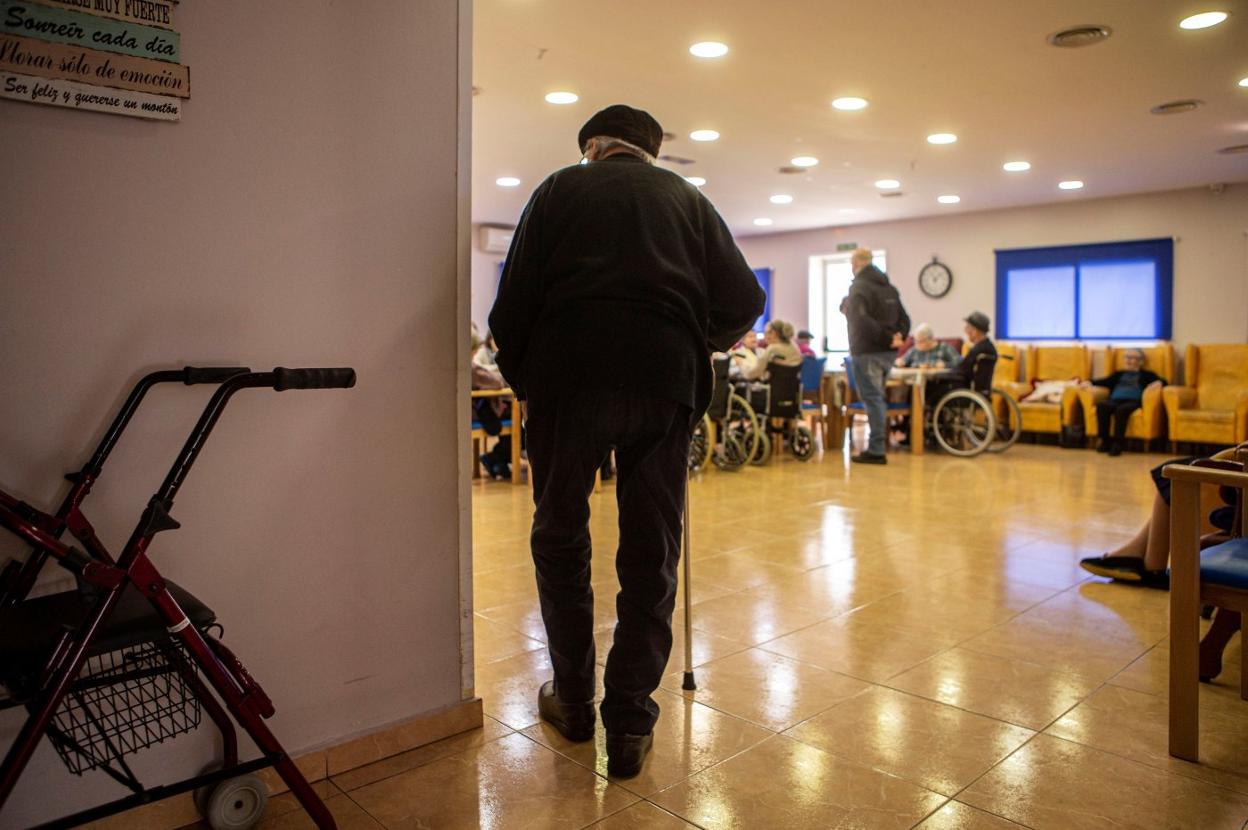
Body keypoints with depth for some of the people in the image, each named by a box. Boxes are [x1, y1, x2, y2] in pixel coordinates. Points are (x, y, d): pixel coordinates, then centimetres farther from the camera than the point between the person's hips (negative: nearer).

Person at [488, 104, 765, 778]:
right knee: (650, 554, 9)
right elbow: (743, 300, 12)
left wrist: (518, 375, 18)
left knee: (560, 540, 14)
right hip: (664, 381, 2)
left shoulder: (561, 188, 14)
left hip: (568, 374, -1)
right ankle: (629, 723, 14)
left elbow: (515, 297, 5)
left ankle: (573, 701, 27)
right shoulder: (686, 197, 19)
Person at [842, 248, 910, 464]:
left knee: (872, 399, -5)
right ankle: (877, 445, 22)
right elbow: (904, 318, 16)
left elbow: (861, 321, -25)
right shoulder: (889, 287, 16)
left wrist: (887, 337, -20)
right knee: (877, 397, 17)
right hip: (887, 352, 8)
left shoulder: (859, 287, -11)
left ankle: (876, 450, -4)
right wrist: (898, 336, 2)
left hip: (867, 352, -8)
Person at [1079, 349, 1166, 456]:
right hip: (1114, 400, 3)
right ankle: (1105, 440, -29)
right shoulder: (1119, 374, 35)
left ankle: (1118, 443, -38)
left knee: (1122, 409, -40)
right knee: (1101, 405, -33)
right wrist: (1089, 382, 3)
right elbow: (1105, 381, 23)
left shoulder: (1146, 375, 25)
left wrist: (1159, 383, -16)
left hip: (1133, 401, -3)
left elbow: (1162, 381, 10)